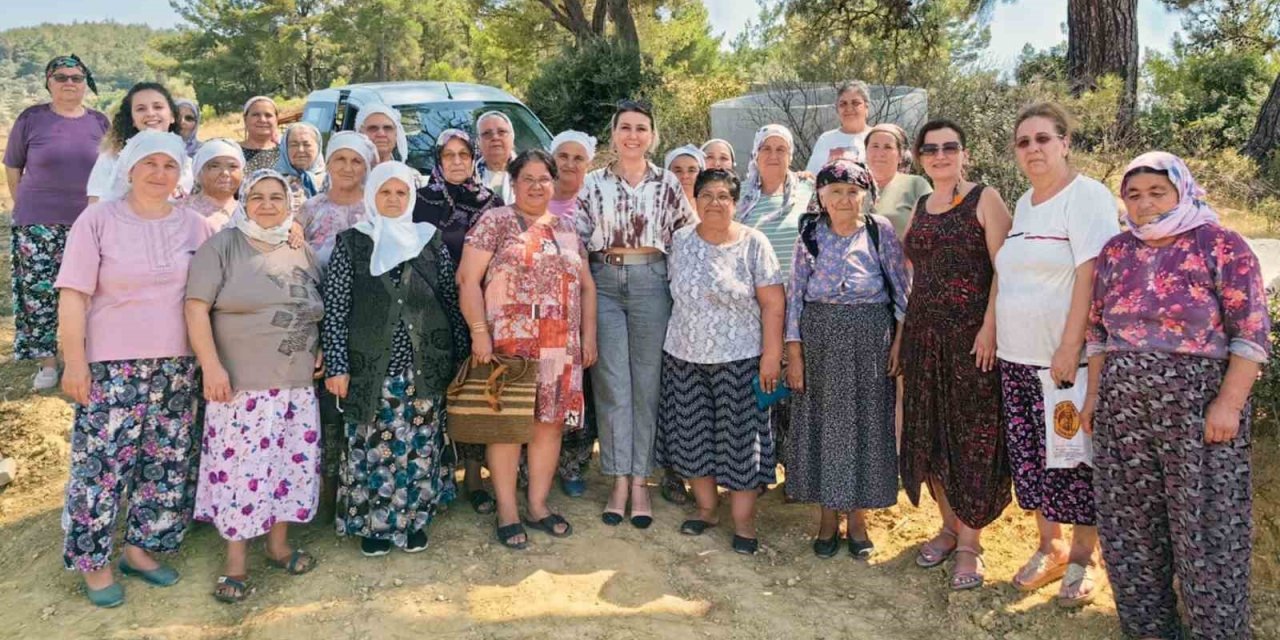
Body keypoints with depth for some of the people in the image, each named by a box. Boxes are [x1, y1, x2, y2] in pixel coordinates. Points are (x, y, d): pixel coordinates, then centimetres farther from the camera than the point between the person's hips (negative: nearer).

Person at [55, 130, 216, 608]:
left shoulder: (195, 226, 6)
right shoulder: (98, 220, -3)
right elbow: (73, 296, -5)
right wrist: (75, 362, -10)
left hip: (177, 366, 4)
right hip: (112, 366, -4)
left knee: (168, 463, 9)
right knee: (101, 464, -1)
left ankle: (140, 548, 27)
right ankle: (94, 563, 16)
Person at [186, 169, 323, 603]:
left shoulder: (303, 253, 14)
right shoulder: (221, 246, -2)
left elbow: (316, 313, 24)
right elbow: (197, 308, -9)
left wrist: (318, 353, 10)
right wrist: (211, 365, -17)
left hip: (297, 385, 5)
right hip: (240, 385, -5)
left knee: (291, 464, 9)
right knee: (240, 469, -4)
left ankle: (278, 544, 26)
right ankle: (236, 561, 10)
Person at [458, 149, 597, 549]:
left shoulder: (567, 229, 15)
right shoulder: (494, 222, 0)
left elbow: (586, 285, 17)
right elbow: (468, 280, -6)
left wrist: (589, 335, 9)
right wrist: (479, 331, -15)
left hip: (561, 347, 5)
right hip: (508, 342, -4)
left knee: (550, 421, 8)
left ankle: (538, 505, 21)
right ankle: (507, 511, 13)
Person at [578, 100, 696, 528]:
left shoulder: (668, 184, 5)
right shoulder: (593, 184, 7)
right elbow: (578, 239, 8)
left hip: (651, 282, 0)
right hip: (604, 283, 1)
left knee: (647, 382, 3)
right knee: (611, 383, 0)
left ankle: (639, 482, 12)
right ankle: (619, 481, 8)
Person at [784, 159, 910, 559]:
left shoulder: (880, 230, 1)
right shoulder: (810, 235, 4)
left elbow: (902, 286, 1)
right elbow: (795, 293, 2)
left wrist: (900, 339, -5)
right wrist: (794, 351, -3)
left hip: (870, 338, -1)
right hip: (819, 336, 1)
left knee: (866, 421, 5)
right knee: (822, 421, 5)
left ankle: (858, 517, 20)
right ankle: (828, 518, 19)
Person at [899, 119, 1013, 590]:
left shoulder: (985, 200, -2)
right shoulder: (918, 209, 14)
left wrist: (990, 327, -19)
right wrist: (903, 335, 10)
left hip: (973, 335, -5)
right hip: (924, 335, 6)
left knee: (972, 435, 0)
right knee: (929, 434, 10)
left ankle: (969, 543, 10)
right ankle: (949, 525, 27)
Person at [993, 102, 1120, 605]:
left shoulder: (1088, 196, -8)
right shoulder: (1023, 205, 14)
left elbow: (1089, 276, -16)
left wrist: (1070, 347, -21)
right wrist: (994, 334, 10)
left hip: (1066, 358, -7)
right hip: (1016, 357, 7)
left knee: (1072, 460, 2)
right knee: (1030, 457, 12)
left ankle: (1081, 557, 19)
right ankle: (1049, 546, 28)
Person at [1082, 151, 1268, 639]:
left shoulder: (1222, 246, -4)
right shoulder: (1115, 252, 9)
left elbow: (1251, 332, -8)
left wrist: (1229, 403, -15)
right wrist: (1093, 393, 8)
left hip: (1199, 406, -4)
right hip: (1122, 407, 5)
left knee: (1206, 524, 1)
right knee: (1130, 523, 10)